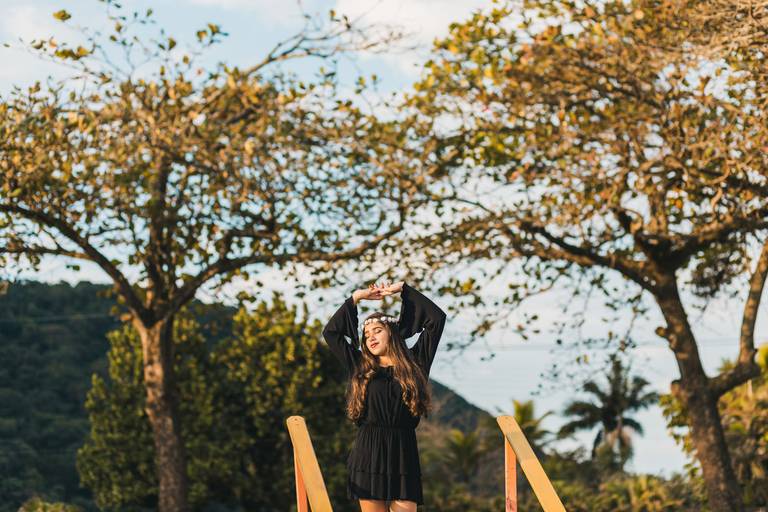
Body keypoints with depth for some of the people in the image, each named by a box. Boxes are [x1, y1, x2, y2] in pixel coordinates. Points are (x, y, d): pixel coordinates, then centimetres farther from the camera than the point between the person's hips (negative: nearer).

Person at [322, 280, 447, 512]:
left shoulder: (414, 363, 9)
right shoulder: (360, 367, 12)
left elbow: (437, 318, 6)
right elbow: (331, 332, 13)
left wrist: (403, 289, 10)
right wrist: (356, 297, 13)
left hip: (403, 454, -1)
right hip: (368, 454, 1)